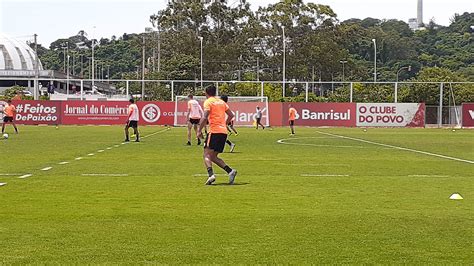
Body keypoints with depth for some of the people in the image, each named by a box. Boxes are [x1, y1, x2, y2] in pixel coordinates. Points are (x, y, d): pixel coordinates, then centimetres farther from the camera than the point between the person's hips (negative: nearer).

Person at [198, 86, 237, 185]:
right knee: (213, 156, 13)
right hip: (224, 132, 7)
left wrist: (199, 130, -7)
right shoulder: (221, 102, 19)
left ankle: (211, 175, -28)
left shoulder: (208, 102, -2)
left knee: (207, 155, -7)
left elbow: (205, 117, -14)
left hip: (214, 131, -7)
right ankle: (230, 171, -3)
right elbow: (231, 115, 20)